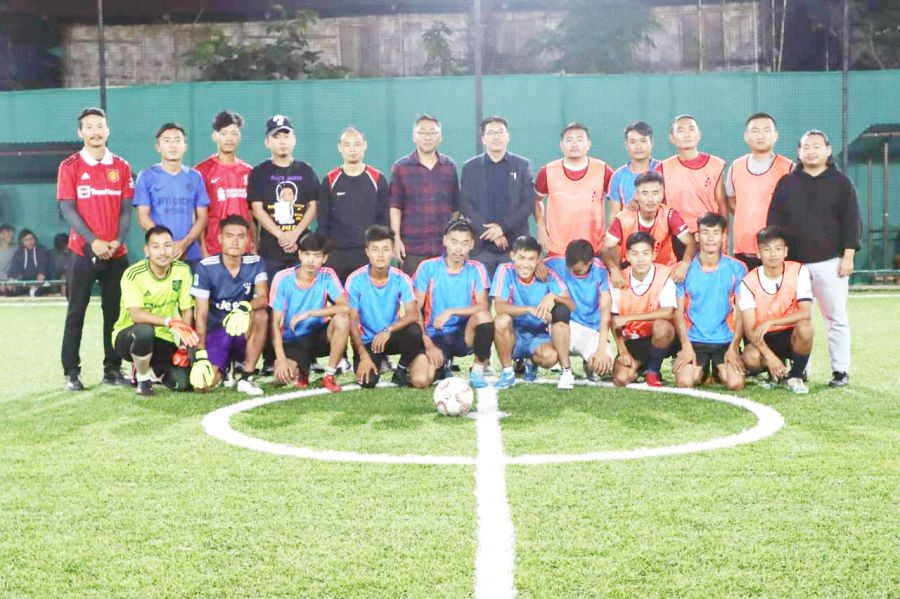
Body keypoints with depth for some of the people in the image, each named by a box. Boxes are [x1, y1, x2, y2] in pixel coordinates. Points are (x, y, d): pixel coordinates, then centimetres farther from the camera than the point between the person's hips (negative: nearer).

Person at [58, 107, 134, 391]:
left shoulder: (121, 167, 8)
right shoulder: (69, 166, 0)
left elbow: (126, 209, 6)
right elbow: (67, 209, -5)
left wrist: (118, 240, -9)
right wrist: (93, 241, -15)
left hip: (116, 253, 3)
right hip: (83, 251, -3)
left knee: (114, 312, 7)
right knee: (76, 312, 1)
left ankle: (112, 368, 15)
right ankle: (72, 372, 6)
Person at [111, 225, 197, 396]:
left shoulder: (182, 270, -9)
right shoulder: (133, 274, -20)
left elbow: (187, 311, -4)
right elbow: (136, 315, -31)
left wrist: (185, 344, -16)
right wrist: (170, 322, -44)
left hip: (163, 338, 4)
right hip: (128, 335, -4)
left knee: (182, 382, -15)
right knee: (144, 331, -39)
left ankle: (154, 371, 21)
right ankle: (142, 377, -10)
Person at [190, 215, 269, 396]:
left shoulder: (256, 264, -7)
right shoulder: (206, 267, -12)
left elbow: (263, 298, -21)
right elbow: (201, 314, -13)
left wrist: (245, 308, -44)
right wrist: (201, 354, -21)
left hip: (243, 333, 1)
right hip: (215, 333, -1)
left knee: (261, 315, -32)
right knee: (204, 383, -23)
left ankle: (246, 375, -15)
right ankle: (225, 366, 17)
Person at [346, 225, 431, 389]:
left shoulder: (401, 279, -11)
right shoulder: (355, 280, -14)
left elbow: (413, 315, -20)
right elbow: (352, 321, -12)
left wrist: (388, 330, -36)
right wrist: (363, 355, -19)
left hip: (392, 336, 1)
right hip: (367, 340, -1)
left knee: (414, 330, -32)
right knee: (367, 382, -23)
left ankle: (402, 371, -3)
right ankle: (378, 361, 15)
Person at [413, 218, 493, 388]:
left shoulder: (476, 270, -2)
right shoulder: (428, 267, -5)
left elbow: (483, 306, -13)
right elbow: (415, 310, -4)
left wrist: (451, 312, -26)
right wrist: (428, 345, -13)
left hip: (463, 335, 1)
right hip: (434, 336, 0)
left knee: (484, 315, -32)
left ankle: (478, 371, -9)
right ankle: (443, 364, 13)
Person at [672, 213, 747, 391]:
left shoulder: (737, 269, 0)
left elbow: (741, 312, 1)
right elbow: (679, 312, 1)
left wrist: (734, 346, -8)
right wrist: (686, 346, -9)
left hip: (726, 340, 0)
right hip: (694, 340, 0)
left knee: (735, 384, -20)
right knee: (684, 382, -21)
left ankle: (719, 370, 18)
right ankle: (702, 370, 16)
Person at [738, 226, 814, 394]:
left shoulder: (799, 271, -11)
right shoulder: (749, 282, -12)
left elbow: (806, 313, -21)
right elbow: (749, 328, -17)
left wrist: (771, 322, -31)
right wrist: (769, 356, -31)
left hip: (790, 336, 0)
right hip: (764, 338, 0)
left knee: (805, 327, -34)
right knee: (751, 358, -33)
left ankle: (795, 375, -8)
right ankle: (776, 371, 5)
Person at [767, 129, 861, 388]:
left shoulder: (841, 183, 6)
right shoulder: (786, 183, 10)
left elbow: (851, 222, 2)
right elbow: (774, 221, 8)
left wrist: (848, 256, -6)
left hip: (830, 263, -1)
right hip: (793, 263, 2)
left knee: (836, 317, 1)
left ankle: (840, 370, 7)